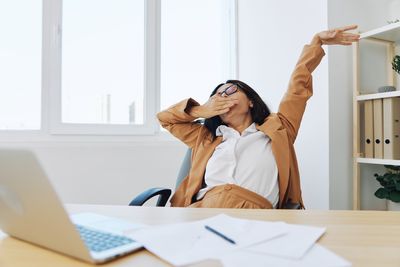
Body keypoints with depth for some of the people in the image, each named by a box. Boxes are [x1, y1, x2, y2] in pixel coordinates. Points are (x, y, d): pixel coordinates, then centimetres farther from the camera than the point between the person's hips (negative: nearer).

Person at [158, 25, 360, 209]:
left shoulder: (277, 129, 21)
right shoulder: (207, 139, 26)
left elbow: (299, 86, 22)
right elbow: (165, 117, 33)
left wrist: (317, 41, 21)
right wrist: (202, 110, 19)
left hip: (252, 212, -1)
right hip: (204, 208, 2)